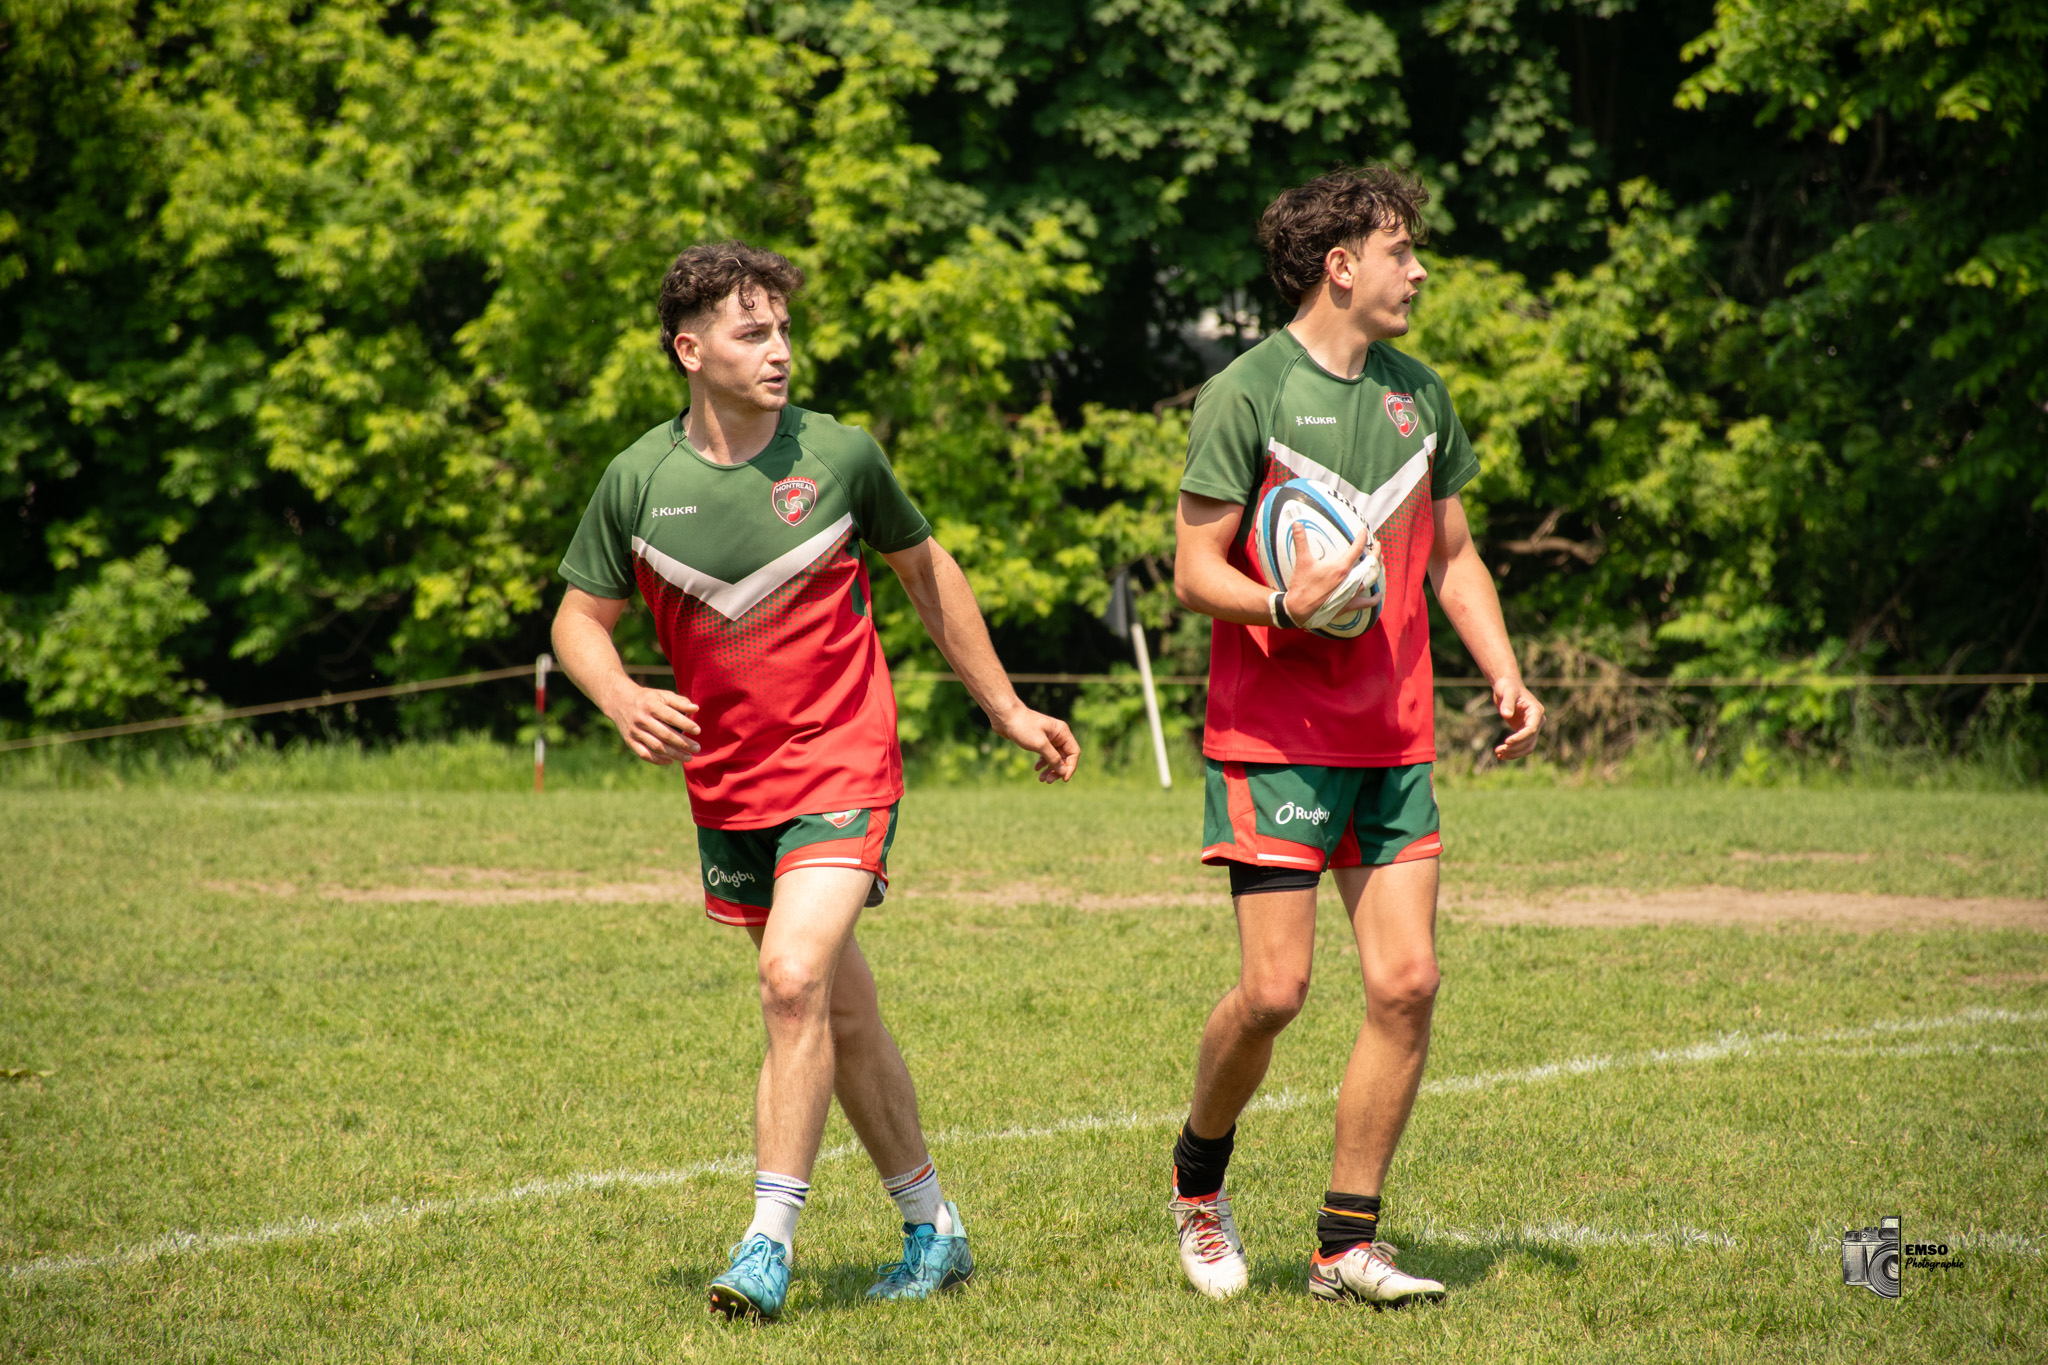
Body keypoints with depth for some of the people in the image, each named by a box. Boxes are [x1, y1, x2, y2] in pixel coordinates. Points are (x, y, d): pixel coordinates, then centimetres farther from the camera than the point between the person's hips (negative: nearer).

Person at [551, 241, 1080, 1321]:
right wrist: (622, 698, -16)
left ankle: (770, 1243, -17)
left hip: (841, 764, -3)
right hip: (726, 786, 3)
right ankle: (932, 1230, 27)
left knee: (794, 979, -22)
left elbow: (926, 571, 10)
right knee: (841, 1012, 12)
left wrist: (1007, 710, 15)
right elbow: (579, 619, 7)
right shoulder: (639, 481, -3)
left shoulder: (839, 454, -6)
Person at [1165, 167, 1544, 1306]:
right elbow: (1196, 571, -7)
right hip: (1275, 734, -6)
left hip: (1396, 739, 6)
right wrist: (1282, 606, -26)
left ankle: (1348, 1243, 5)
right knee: (1275, 988, -10)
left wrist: (1506, 676, 6)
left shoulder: (1419, 395, 13)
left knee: (1407, 981, -4)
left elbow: (1454, 558, 21)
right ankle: (1200, 1175, 19)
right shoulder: (1247, 393, -6)